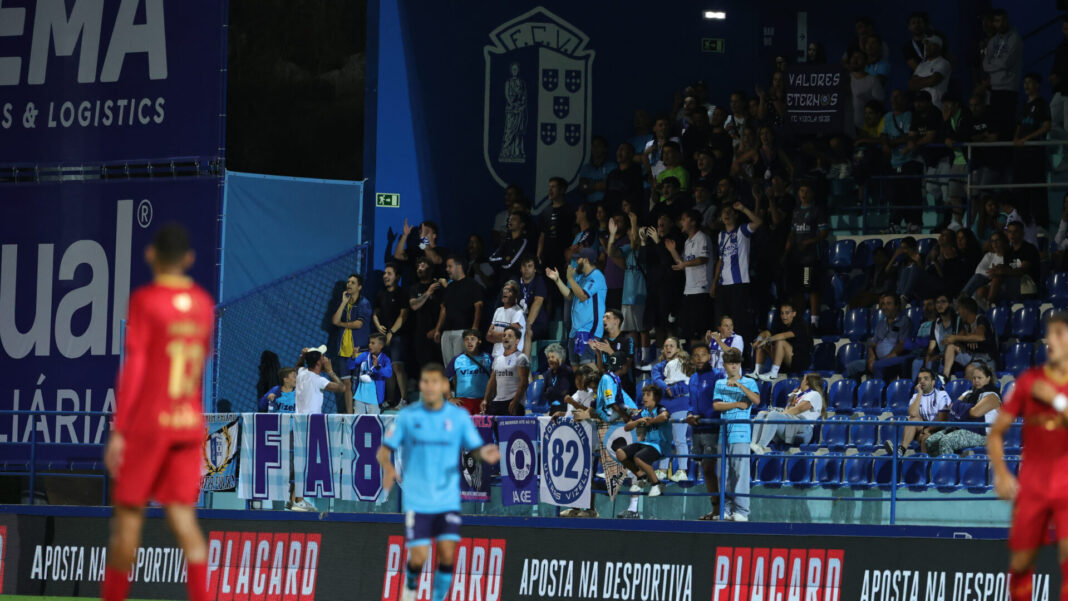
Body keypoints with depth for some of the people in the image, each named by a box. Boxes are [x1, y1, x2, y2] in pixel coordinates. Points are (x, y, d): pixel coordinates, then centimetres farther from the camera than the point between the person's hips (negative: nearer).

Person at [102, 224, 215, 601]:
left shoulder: (144, 301, -10)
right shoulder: (203, 304, 6)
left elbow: (133, 368, -13)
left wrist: (117, 431, -11)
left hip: (147, 423, -5)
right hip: (191, 423, 5)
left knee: (127, 516, 3)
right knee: (182, 517, 3)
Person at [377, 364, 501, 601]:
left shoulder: (459, 417, 2)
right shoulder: (407, 417, 0)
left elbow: (476, 447, 4)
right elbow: (384, 450, -1)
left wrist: (485, 454, -20)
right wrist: (387, 465, -24)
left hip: (447, 499, 1)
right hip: (416, 500, -1)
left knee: (447, 554, -11)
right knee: (419, 557, -7)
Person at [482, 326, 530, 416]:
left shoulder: (520, 358, -3)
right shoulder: (497, 359, 20)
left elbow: (523, 382, -11)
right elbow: (492, 381, 22)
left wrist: (515, 401, -21)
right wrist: (485, 400, 11)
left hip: (513, 403, -7)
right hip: (496, 402, 7)